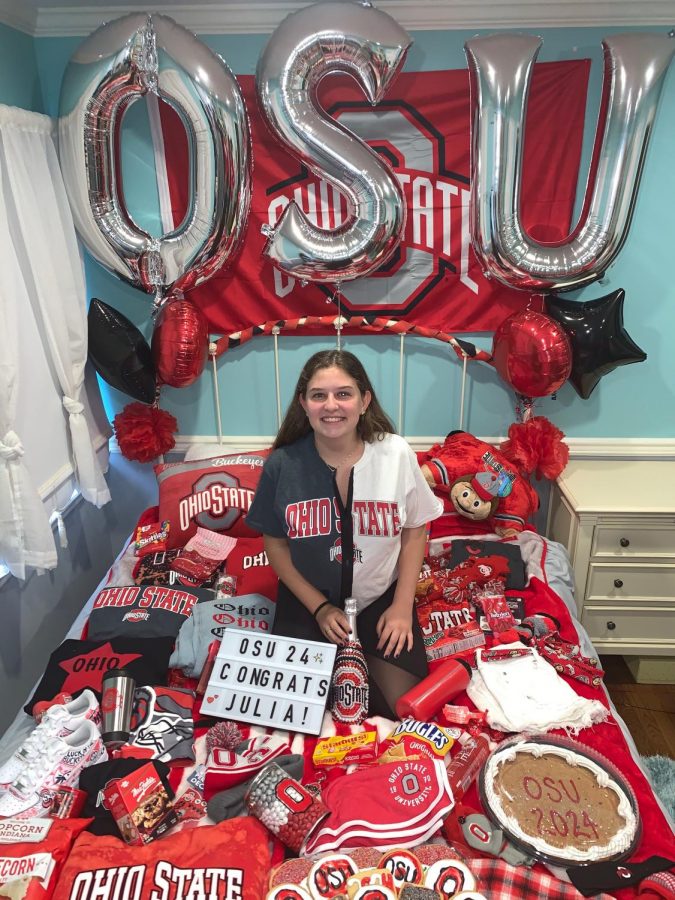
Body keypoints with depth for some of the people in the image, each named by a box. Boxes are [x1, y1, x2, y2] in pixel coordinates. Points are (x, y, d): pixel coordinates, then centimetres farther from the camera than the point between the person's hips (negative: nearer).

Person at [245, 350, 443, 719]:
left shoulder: (395, 453, -14)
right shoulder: (283, 464, -15)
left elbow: (414, 531, -2)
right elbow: (275, 543, -4)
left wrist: (402, 605, -7)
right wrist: (319, 607, -9)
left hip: (381, 596, 0)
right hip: (308, 597, 0)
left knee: (401, 703, -9)